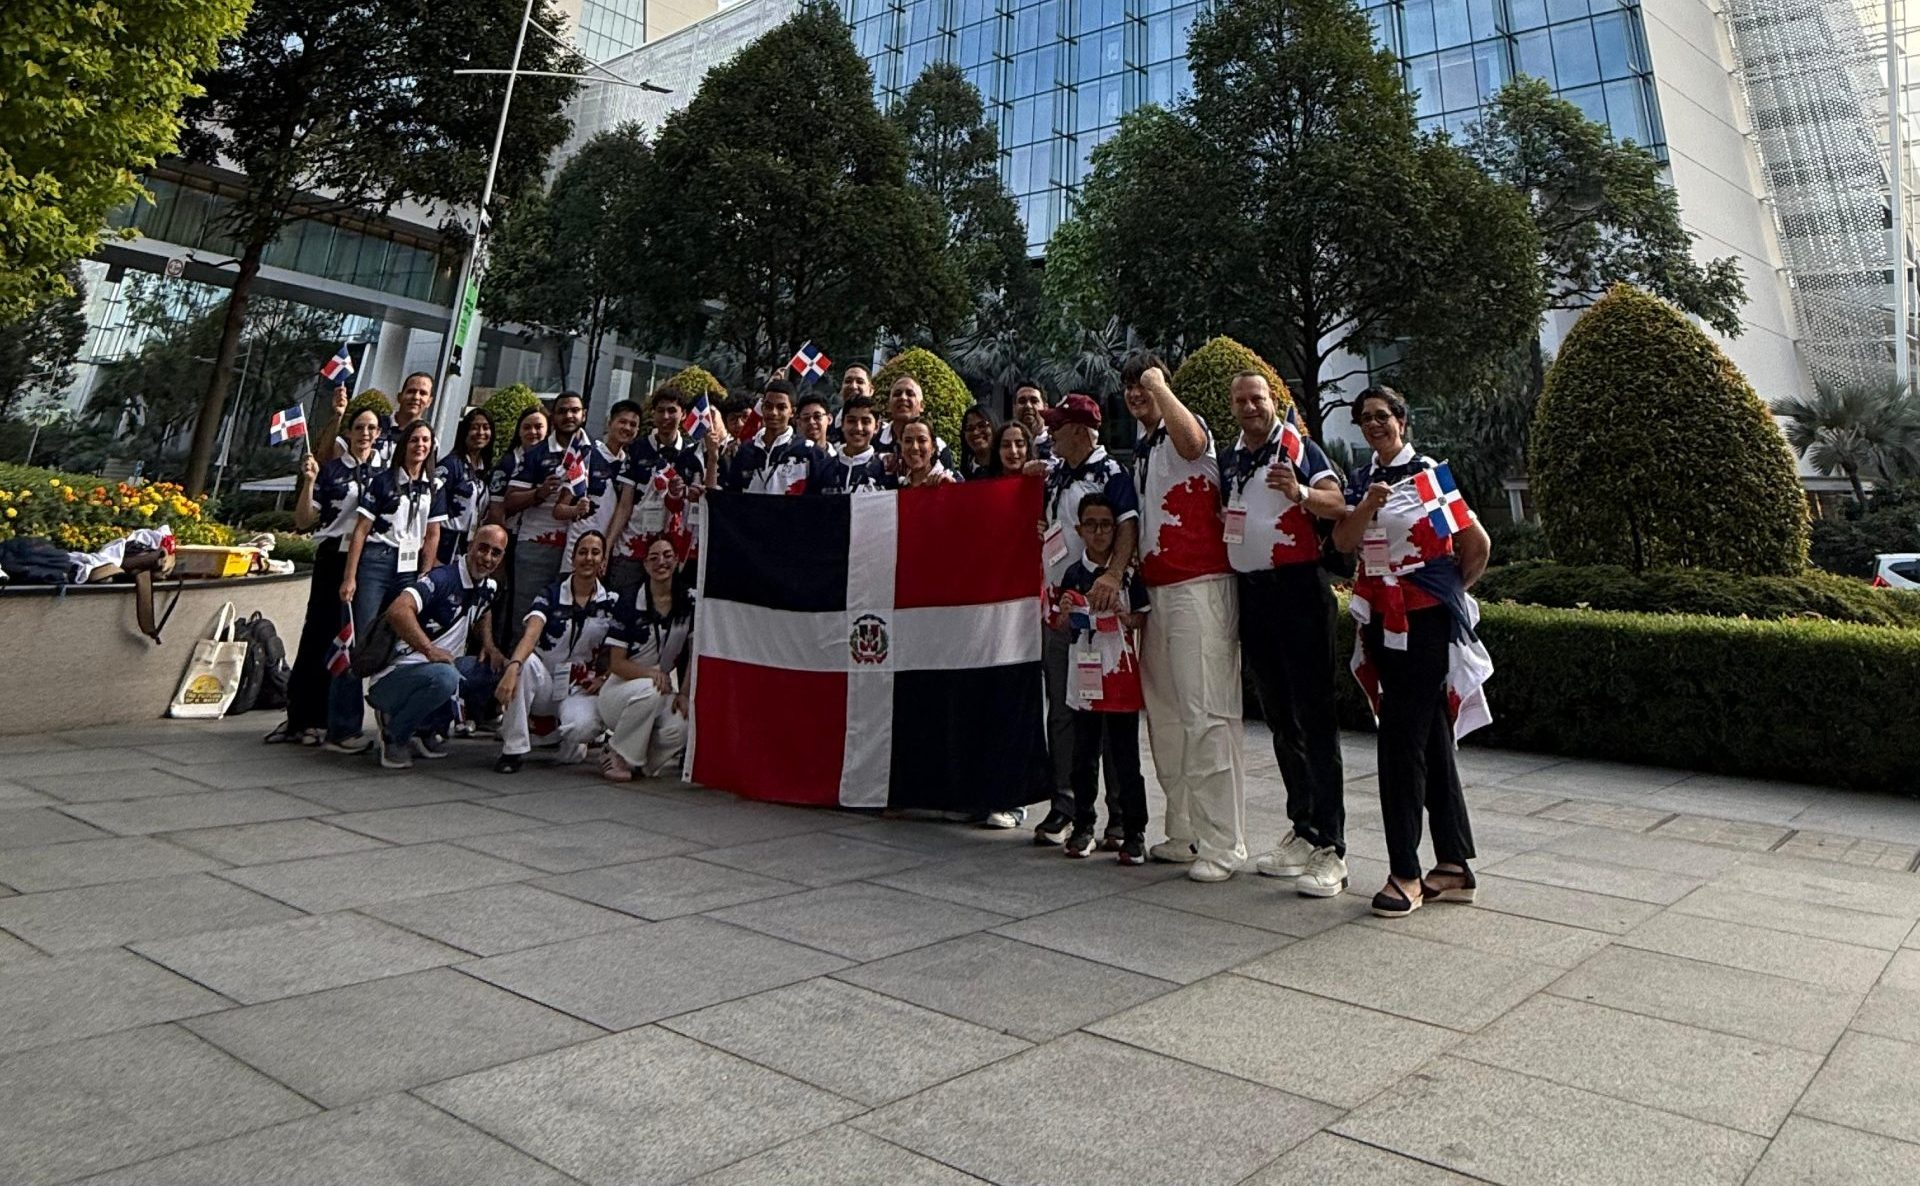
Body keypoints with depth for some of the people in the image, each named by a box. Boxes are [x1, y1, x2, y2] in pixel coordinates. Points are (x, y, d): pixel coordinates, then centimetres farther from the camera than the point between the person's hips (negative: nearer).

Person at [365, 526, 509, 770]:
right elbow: (397, 610, -32)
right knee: (443, 676, -38)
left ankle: (427, 730, 9)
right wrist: (429, 650, -35)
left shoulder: (489, 587, 8)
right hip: (395, 675, -9)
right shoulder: (443, 579, -17)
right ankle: (394, 735, -7)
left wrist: (489, 644, 11)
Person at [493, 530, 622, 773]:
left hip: (581, 689, 0)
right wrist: (512, 667, -40)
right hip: (543, 682, 1)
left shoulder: (611, 603, 1)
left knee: (583, 726, -34)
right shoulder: (551, 594, -4)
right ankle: (513, 749, -22)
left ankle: (569, 742, 8)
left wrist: (605, 678, -14)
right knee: (527, 662, -34)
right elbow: (531, 634, -22)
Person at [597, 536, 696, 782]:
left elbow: (694, 653, 2)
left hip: (662, 689, 3)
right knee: (650, 692, -38)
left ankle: (643, 763, 6)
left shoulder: (690, 602, -2)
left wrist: (684, 694, -11)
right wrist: (652, 673, -29)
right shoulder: (629, 604, -10)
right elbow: (617, 663, -11)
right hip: (620, 690, -3)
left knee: (678, 728, -30)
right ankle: (616, 755, -14)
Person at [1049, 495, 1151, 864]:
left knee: (1126, 758, 2)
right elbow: (1063, 629, 11)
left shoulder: (1129, 572, -1)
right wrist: (1064, 614, -10)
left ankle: (1133, 832, 8)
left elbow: (1146, 618, 2)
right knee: (1084, 756, 10)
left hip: (1121, 674, -3)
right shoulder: (1073, 574, 7)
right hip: (1084, 676, 3)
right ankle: (1082, 827, 21)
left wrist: (1128, 619, -18)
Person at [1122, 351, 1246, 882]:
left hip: (1199, 589, -9)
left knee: (1207, 714, -11)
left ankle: (1222, 843, -5)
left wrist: (1159, 382, -22)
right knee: (1165, 714, 12)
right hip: (1156, 590, 9)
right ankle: (1183, 833, 22)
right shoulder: (1140, 446, 20)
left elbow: (1190, 439, -32)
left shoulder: (1185, 431, -5)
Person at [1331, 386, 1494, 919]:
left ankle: (1406, 873, -1)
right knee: (1430, 739, 11)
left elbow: (1478, 544, -2)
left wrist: (1451, 592, 8)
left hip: (1426, 622, -6)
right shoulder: (1360, 482, 11)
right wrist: (1366, 507, -19)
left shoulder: (1429, 474, -5)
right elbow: (1343, 542, -3)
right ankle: (1454, 866, 19)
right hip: (1381, 621, 6)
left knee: (1401, 739, -9)